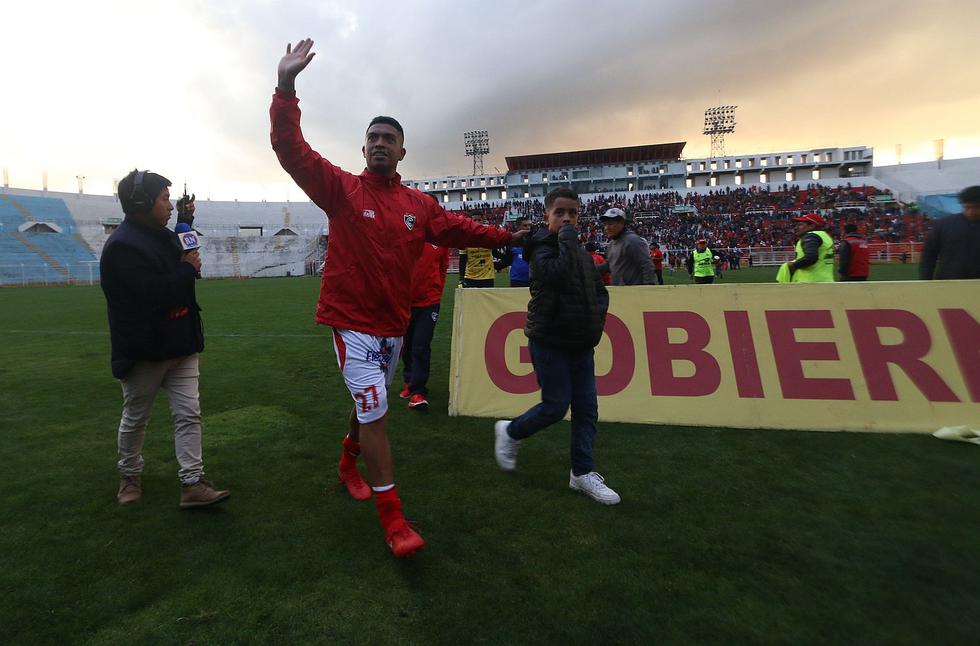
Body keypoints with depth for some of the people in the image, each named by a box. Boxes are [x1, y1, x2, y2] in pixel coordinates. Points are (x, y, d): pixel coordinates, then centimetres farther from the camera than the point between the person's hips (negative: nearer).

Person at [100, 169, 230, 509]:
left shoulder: (164, 236, 10)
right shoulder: (122, 246, -17)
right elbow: (153, 294, -27)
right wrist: (188, 268, -12)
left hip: (180, 346, 7)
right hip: (144, 350, -7)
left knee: (189, 414, 1)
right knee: (135, 419, 14)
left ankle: (192, 484, 5)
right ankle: (129, 476, 36)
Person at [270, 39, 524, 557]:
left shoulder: (419, 204, 6)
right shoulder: (342, 189, -4)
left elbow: (457, 229, 13)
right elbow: (291, 149, -13)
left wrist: (507, 237, 11)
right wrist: (286, 86, -22)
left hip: (394, 324, 5)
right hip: (352, 321, -5)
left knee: (368, 403, 21)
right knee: (375, 409, -8)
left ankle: (348, 465, 49)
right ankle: (391, 515, 5)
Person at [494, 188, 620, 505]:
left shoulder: (582, 253, 13)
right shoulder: (542, 249, -9)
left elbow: (599, 290, 20)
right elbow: (558, 274, -31)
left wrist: (596, 318, 4)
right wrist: (567, 239, -20)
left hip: (582, 344, 7)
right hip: (550, 342, -7)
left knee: (586, 408, 7)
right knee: (556, 406, -3)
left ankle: (582, 472, 20)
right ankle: (510, 432, 24)